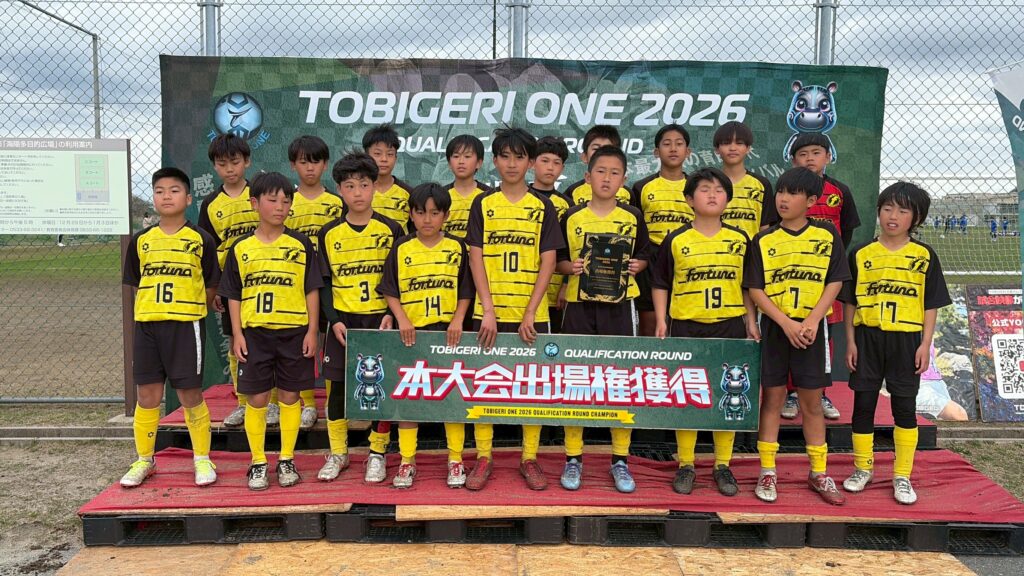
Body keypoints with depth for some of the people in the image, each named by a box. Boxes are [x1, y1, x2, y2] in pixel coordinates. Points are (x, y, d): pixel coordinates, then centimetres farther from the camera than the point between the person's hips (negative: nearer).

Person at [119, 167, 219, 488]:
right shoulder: (141, 241, 7)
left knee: (190, 395, 1)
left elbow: (210, 287, 5)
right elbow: (136, 285, 15)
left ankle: (202, 459, 15)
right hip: (146, 326, 3)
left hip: (186, 326, -3)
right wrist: (155, 310, 12)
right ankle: (144, 460, 21)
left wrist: (190, 312, 8)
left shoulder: (201, 240, -1)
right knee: (147, 395, 7)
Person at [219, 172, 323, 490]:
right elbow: (233, 295, 7)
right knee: (256, 398, 4)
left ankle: (286, 461, 19)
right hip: (254, 332, 1)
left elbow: (312, 290, 3)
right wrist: (237, 333, 0)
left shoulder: (300, 244, 1)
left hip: (294, 331, 0)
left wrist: (312, 330, -3)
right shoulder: (241, 248, 3)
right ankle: (258, 463, 16)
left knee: (289, 396, 7)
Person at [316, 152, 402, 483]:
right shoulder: (329, 234, 4)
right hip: (343, 321, 1)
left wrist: (392, 314, -9)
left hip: (380, 319, -1)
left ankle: (377, 454, 18)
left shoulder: (391, 230, 1)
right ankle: (338, 453, 21)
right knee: (336, 386, 5)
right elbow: (323, 282, 6)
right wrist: (334, 320, -6)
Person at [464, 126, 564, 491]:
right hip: (490, 313, 0)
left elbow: (548, 263, -1)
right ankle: (483, 458, 15)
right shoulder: (483, 205, 4)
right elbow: (476, 258, -1)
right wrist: (488, 310, -10)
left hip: (531, 315, 0)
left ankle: (529, 459, 16)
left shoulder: (543, 207, 3)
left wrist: (530, 314, -10)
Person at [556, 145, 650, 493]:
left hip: (618, 305, 0)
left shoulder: (632, 218, 4)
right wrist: (570, 267, -12)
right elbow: (558, 260, 8)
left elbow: (644, 256, 13)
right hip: (579, 305, 0)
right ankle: (573, 458, 15)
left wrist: (637, 266, -8)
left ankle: (620, 460, 16)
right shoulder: (572, 217, 3)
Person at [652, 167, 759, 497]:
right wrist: (661, 321, -2)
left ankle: (722, 466, 20)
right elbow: (661, 284, 6)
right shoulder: (676, 240, 0)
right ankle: (685, 465, 17)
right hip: (686, 325, -1)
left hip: (730, 325, 2)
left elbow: (747, 284, 13)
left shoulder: (740, 239, 5)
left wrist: (751, 321, 7)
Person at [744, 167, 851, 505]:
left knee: (812, 402, 8)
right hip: (774, 328, 0)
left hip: (811, 329, 0)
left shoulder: (827, 236, 1)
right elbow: (755, 289, -4)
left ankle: (819, 473, 20)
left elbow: (835, 282, -1)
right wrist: (785, 323, -14)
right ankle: (768, 473, 14)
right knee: (772, 398, 5)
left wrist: (812, 321, -14)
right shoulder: (764, 241, 0)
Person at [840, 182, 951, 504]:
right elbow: (850, 301, 5)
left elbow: (931, 305, 2)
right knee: (863, 404, 6)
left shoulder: (924, 256, 1)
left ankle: (902, 477, 17)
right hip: (868, 337, 1)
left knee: (905, 406, 5)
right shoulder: (861, 254, 2)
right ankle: (863, 469, 22)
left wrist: (925, 344, -4)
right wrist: (851, 341, 0)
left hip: (906, 339, 0)